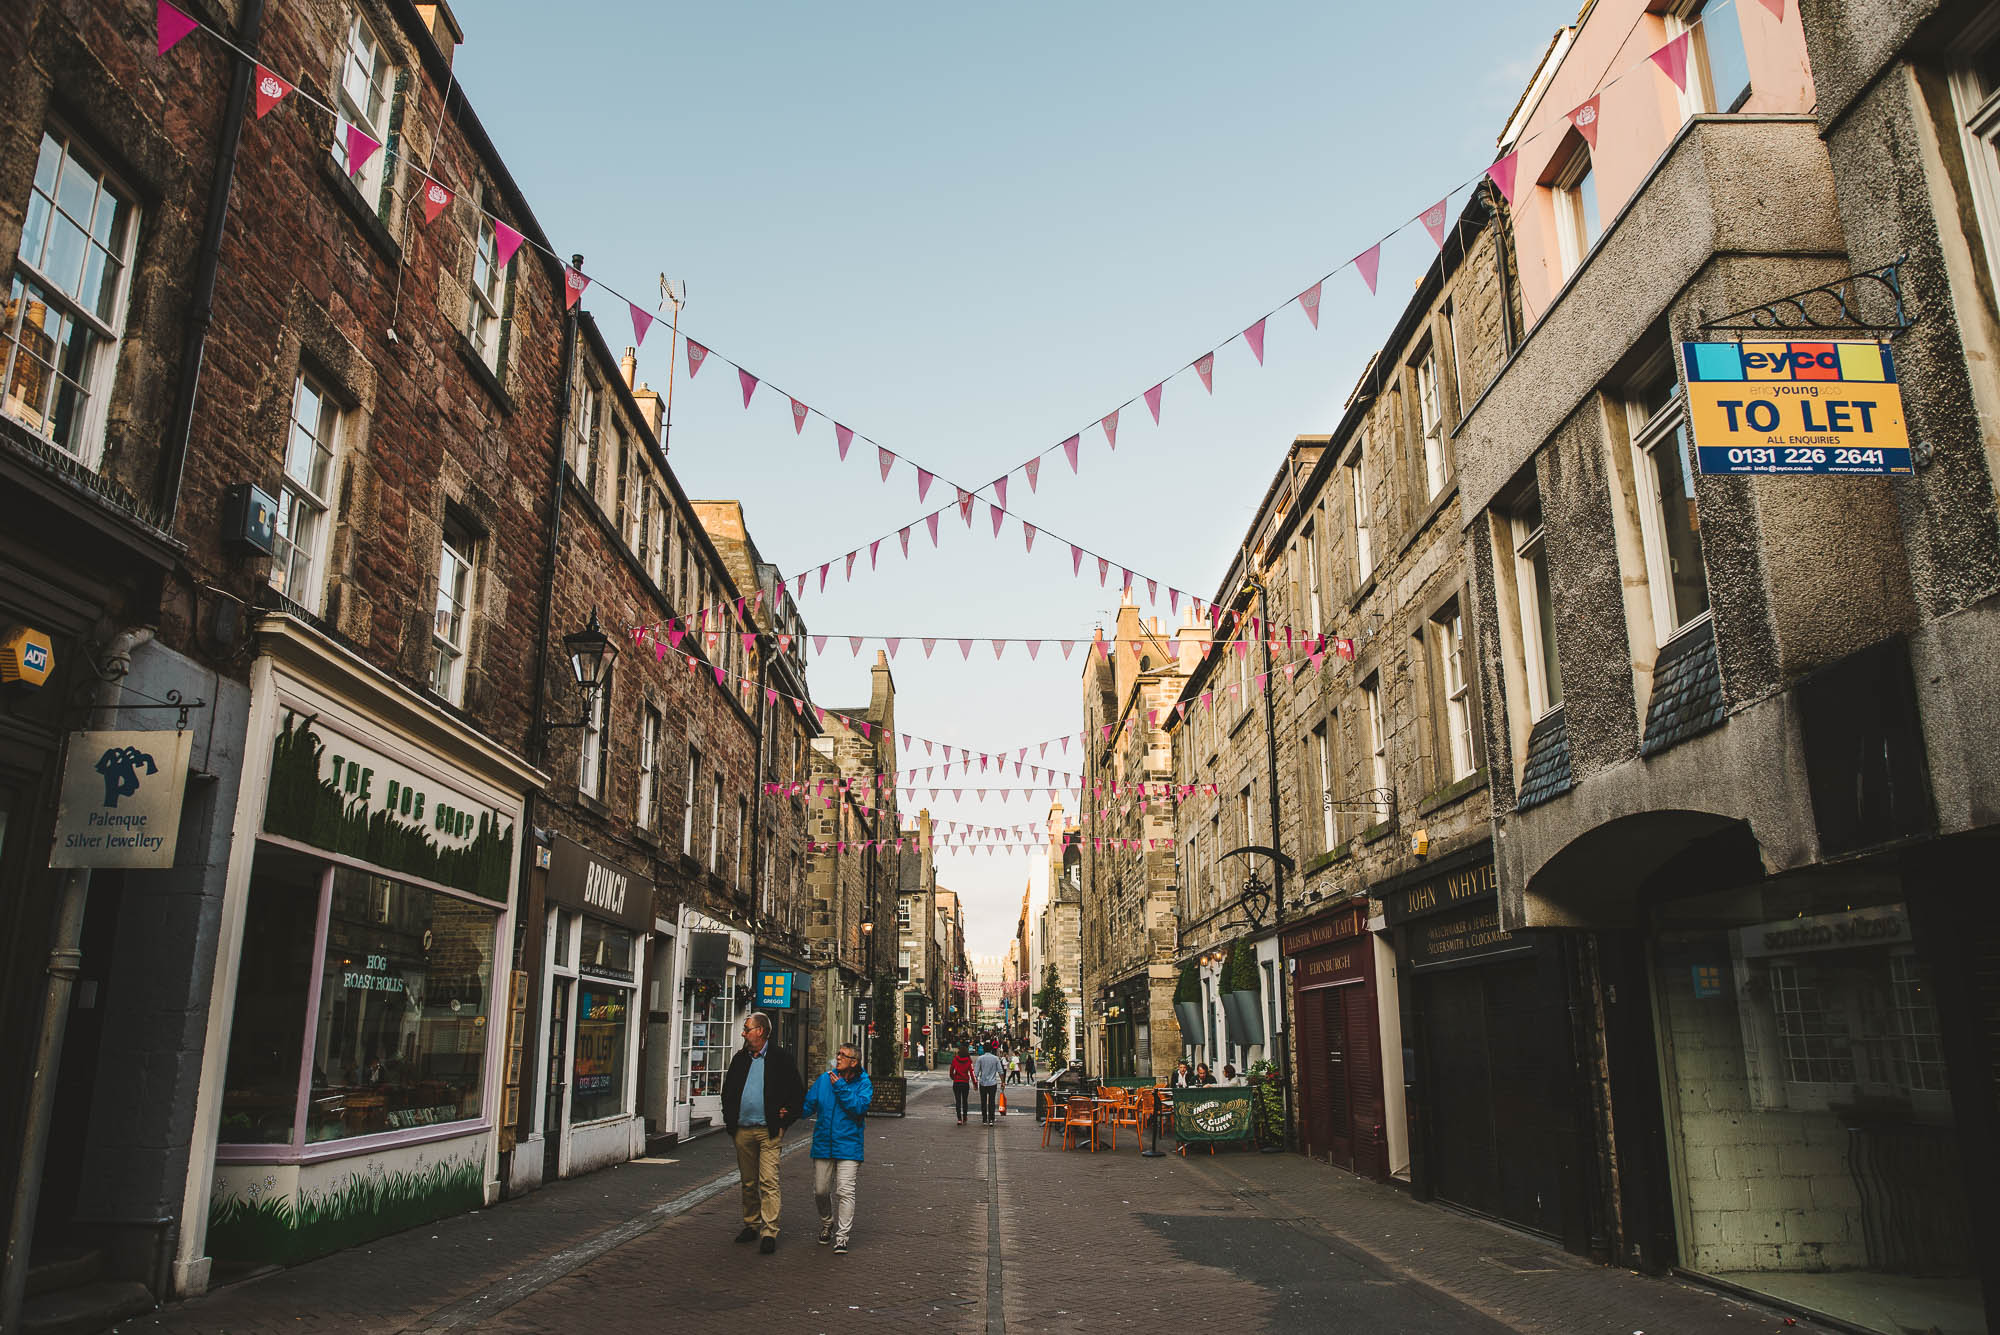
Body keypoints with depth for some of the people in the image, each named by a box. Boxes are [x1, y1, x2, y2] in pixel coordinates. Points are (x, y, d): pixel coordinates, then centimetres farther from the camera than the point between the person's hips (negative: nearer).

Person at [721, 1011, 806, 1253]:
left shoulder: (781, 1058, -3)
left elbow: (799, 1093, 0)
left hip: (769, 1131, -5)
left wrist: (784, 1120, -4)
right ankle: (751, 1225, 24)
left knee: (768, 1182, -10)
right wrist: (729, 1119, 11)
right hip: (743, 1131, 5)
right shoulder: (739, 1059, 11)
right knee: (748, 1183, 12)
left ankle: (770, 1232, -9)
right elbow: (727, 1090, 21)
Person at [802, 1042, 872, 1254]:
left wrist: (841, 1087, -18)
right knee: (820, 1191, 11)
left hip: (848, 1145, -4)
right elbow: (808, 1105, 10)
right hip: (823, 1144, 4)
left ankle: (842, 1237, -1)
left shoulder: (863, 1083, -3)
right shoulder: (824, 1079, 6)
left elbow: (859, 1106, -18)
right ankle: (827, 1224, 36)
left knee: (845, 1191, -9)